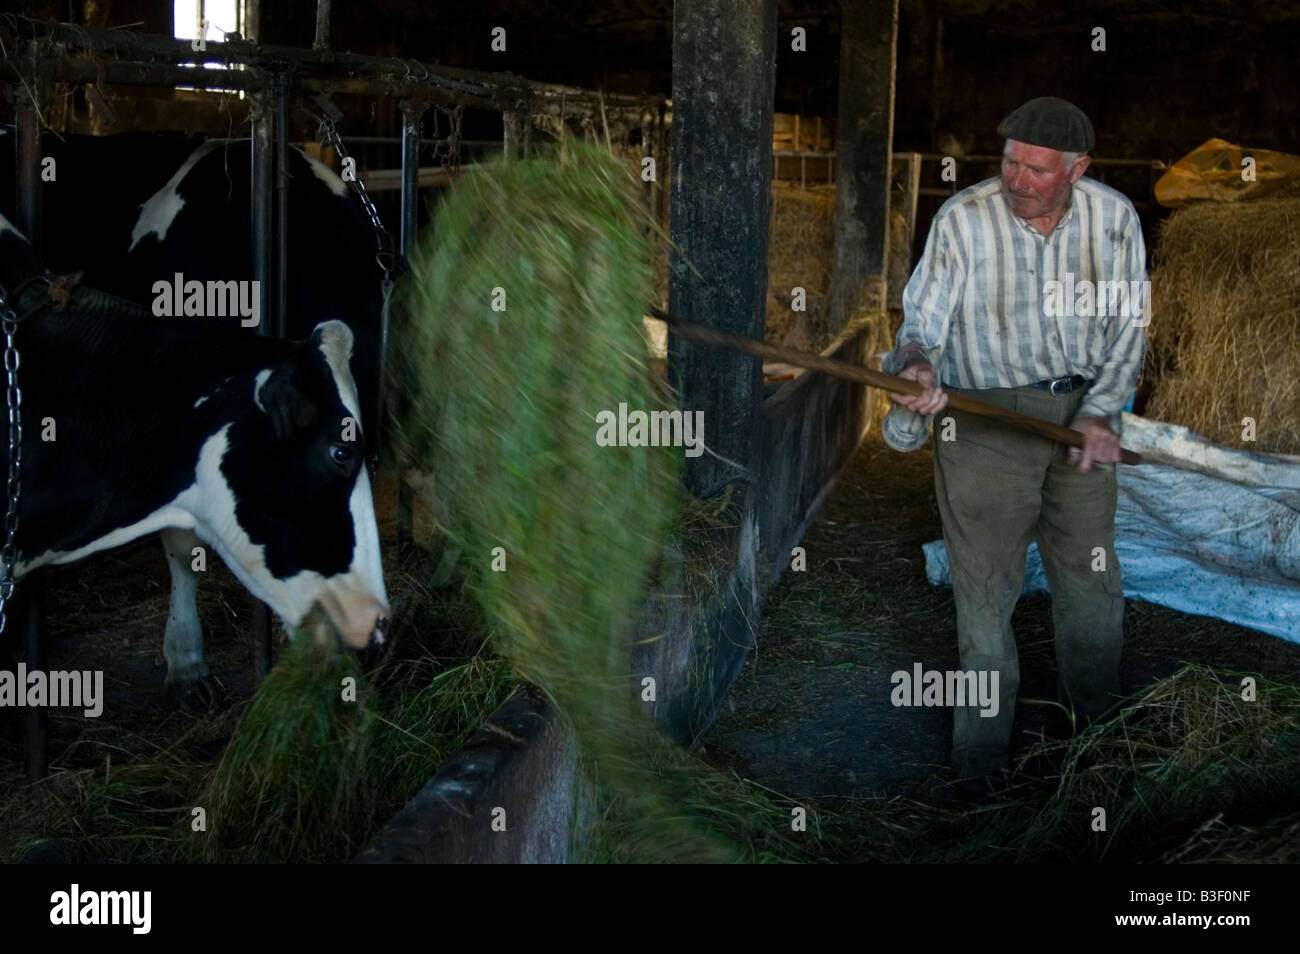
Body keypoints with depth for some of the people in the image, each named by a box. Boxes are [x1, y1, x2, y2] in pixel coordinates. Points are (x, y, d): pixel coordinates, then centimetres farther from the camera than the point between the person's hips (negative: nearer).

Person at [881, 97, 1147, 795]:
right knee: (985, 582, -1)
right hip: (984, 418, -3)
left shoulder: (1114, 218, -3)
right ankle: (982, 745, 14)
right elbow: (922, 321, -9)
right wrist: (917, 366, -33)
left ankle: (1098, 713, 37)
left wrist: (1100, 412, -11)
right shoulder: (962, 221, -11)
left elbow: (1127, 328, 2)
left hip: (1082, 413, 3)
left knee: (1091, 574, 13)